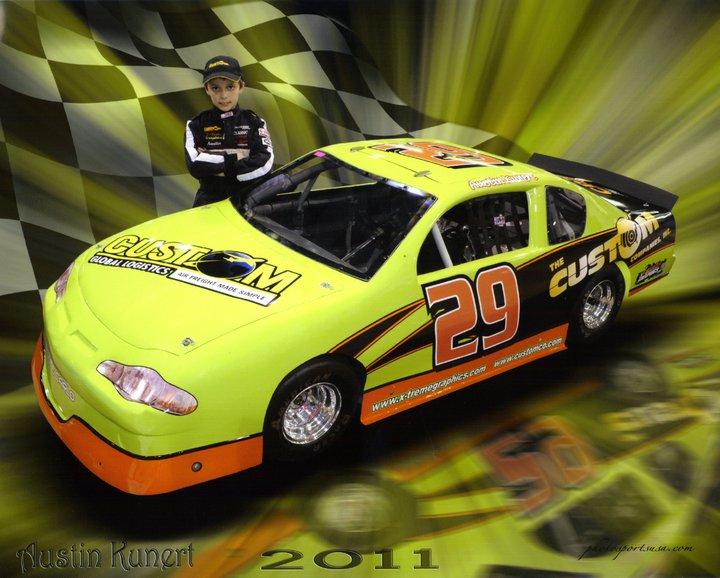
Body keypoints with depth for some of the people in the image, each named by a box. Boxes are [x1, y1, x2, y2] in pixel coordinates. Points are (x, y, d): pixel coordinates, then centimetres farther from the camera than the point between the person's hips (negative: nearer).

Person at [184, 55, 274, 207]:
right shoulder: (196, 125, 7)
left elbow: (264, 163, -9)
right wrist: (233, 159, -9)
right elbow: (194, 165, -9)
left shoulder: (254, 122, 7)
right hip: (210, 200, 0)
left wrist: (212, 164, -10)